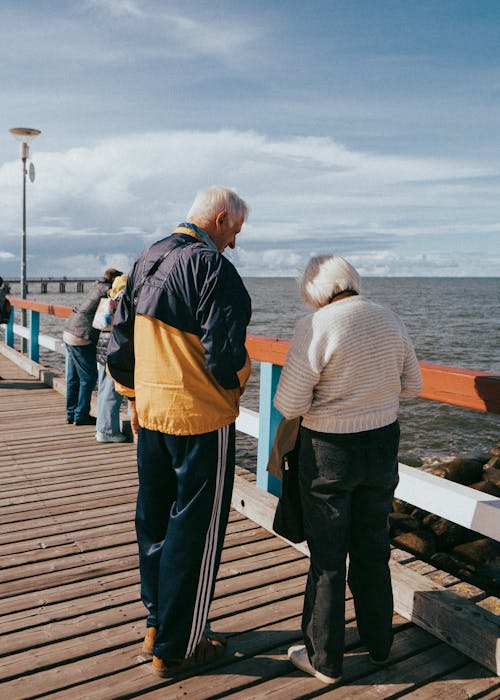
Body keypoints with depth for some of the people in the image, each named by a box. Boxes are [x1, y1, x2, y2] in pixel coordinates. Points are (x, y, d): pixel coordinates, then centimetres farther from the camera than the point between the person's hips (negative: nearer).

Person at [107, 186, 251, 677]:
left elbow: (119, 344, 11)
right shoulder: (213, 267, -17)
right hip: (201, 419, -8)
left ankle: (156, 623, 37)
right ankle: (176, 648, 21)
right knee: (194, 531, 6)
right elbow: (224, 355, -24)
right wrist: (237, 382, -2)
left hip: (151, 414, 8)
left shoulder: (145, 262, 8)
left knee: (154, 520, 19)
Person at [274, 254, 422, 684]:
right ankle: (379, 642, 40)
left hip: (329, 452, -5)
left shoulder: (316, 326, -19)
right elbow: (412, 387, 9)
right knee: (374, 548, 22)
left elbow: (289, 405, -19)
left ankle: (325, 660, 26)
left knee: (328, 556, 10)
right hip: (384, 444, 6)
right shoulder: (390, 320, -1)